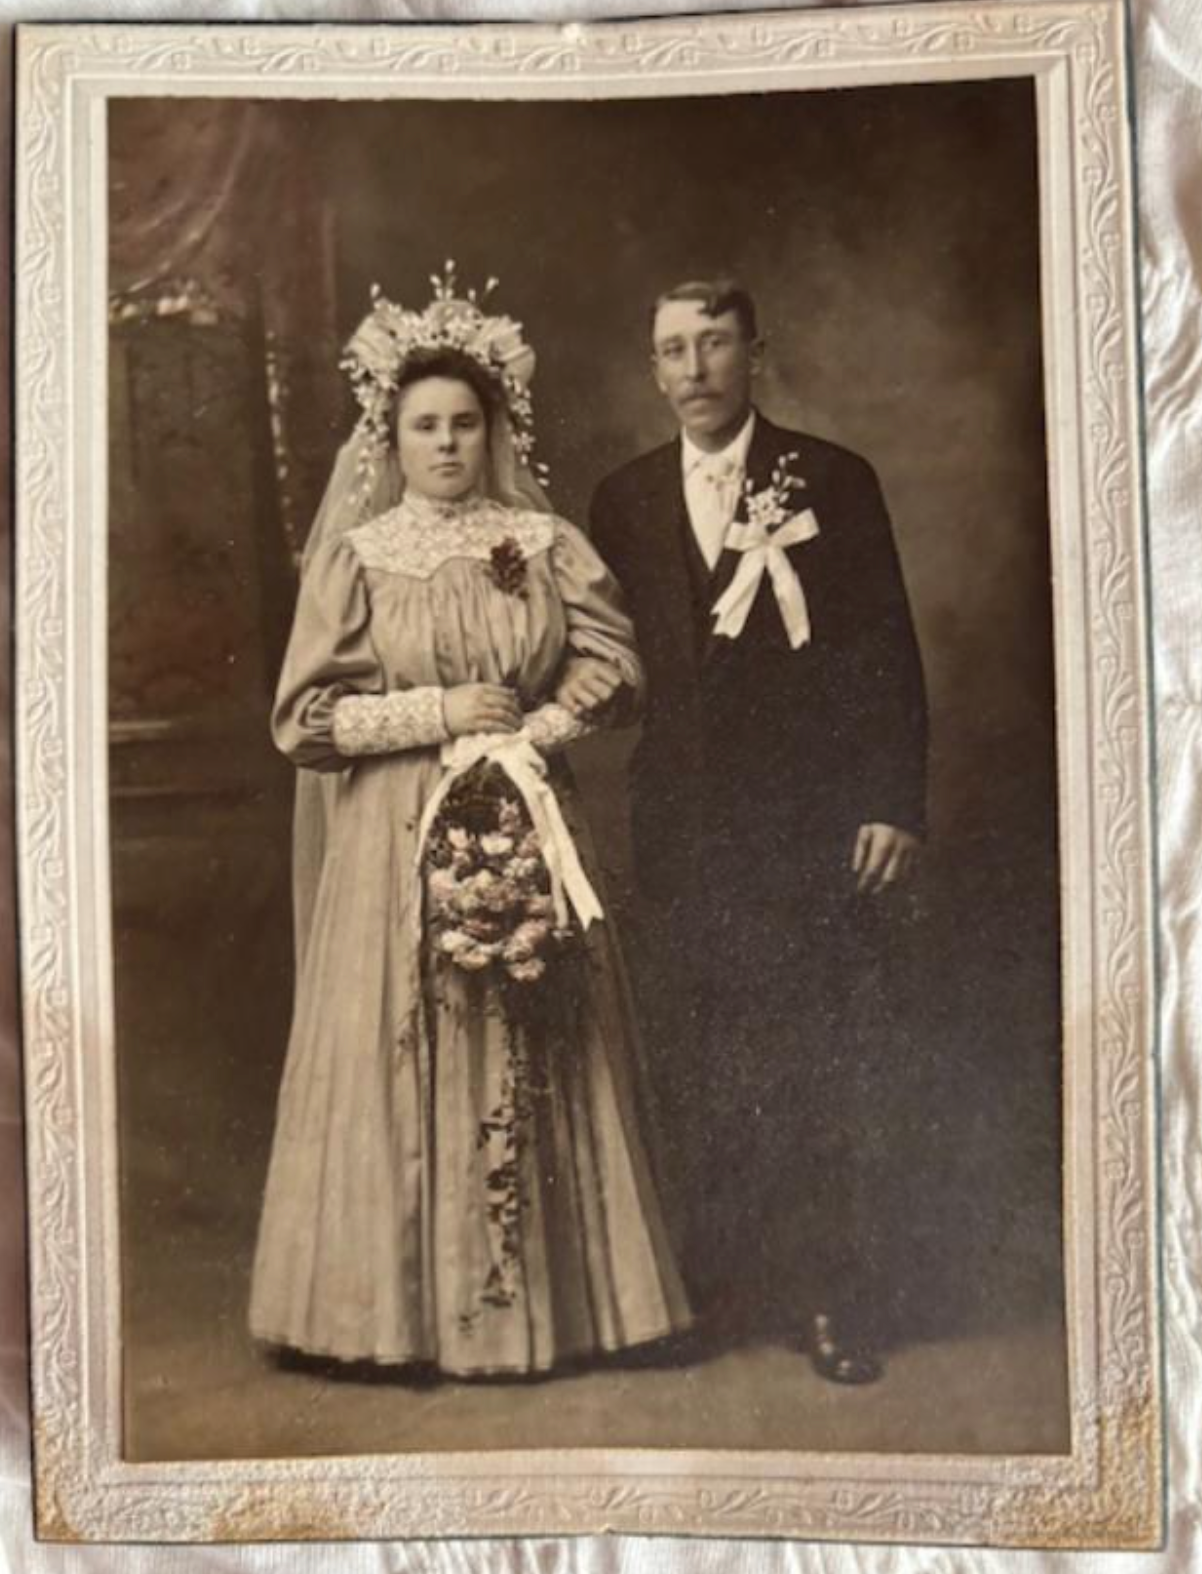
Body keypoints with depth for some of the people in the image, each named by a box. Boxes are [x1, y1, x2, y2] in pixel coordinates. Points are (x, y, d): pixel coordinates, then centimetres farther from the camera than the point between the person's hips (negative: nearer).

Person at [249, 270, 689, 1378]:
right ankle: (408, 1305, 13)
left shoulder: (546, 544, 7)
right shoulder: (355, 557, 3)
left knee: (538, 1060, 3)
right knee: (404, 1060, 0)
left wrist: (526, 734, -11)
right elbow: (305, 717, -1)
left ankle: (545, 1295, 15)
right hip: (396, 838, -1)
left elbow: (614, 667, 3)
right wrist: (439, 714, -9)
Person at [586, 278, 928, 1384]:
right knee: (697, 1073, 7)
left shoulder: (835, 481, 3)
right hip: (688, 827, 3)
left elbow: (889, 654, 0)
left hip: (819, 824, -2)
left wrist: (895, 805, -7)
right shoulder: (625, 501, 11)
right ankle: (720, 1285, 22)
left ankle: (840, 1300, 14)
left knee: (832, 1073, 2)